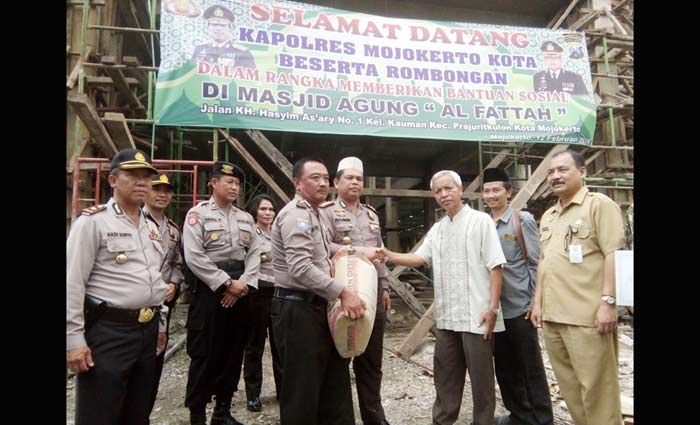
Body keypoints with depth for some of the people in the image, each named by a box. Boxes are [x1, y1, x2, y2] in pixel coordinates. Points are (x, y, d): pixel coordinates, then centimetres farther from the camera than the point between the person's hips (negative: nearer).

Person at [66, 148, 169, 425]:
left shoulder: (151, 227, 14)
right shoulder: (93, 221, -8)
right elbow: (72, 284, -13)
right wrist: (73, 338, -16)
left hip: (147, 330, 7)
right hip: (107, 332, -7)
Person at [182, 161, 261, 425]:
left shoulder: (245, 218, 13)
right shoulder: (198, 213, -4)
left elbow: (254, 253, 8)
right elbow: (194, 257, -14)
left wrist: (243, 283, -8)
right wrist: (227, 283, -14)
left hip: (240, 291, 6)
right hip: (210, 290, -5)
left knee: (233, 352, 12)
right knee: (204, 355, 1)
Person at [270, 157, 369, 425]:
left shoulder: (313, 214, 18)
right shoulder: (296, 214, -15)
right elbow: (301, 269, -26)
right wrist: (342, 292, -26)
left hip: (317, 308, 10)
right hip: (298, 310, -10)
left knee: (335, 384, 17)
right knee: (302, 390, 3)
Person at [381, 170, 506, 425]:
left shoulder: (480, 221, -6)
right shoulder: (437, 229, 13)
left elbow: (495, 266, -9)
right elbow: (419, 258, 8)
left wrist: (493, 308, -15)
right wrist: (388, 256, -8)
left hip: (476, 316, -6)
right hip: (446, 317, 6)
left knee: (480, 376, 6)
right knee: (445, 375, 16)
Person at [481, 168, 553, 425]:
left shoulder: (522, 220, -4)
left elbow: (535, 263, -5)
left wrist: (535, 301, -9)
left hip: (519, 306, -5)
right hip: (494, 307, 5)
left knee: (530, 366, 6)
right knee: (504, 366, 15)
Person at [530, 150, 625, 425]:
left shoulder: (599, 204, -3)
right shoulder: (547, 217, 18)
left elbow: (615, 254, -11)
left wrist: (608, 302, -17)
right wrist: (538, 302, 15)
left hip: (588, 316, -7)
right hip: (553, 316, 7)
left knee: (596, 387, 1)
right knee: (568, 385, 15)